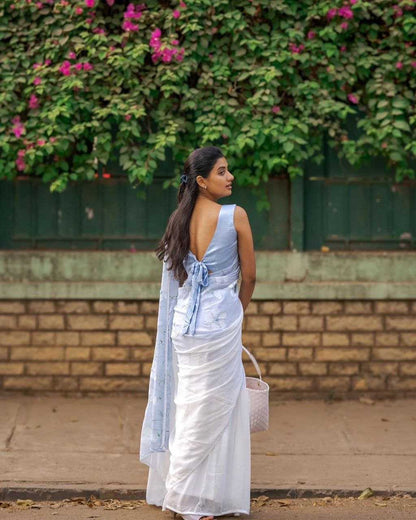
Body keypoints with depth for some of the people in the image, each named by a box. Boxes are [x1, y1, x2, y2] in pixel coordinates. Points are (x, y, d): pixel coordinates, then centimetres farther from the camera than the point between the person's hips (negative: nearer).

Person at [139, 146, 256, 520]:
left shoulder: (179, 219, 6)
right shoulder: (235, 216, -10)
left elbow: (176, 277, 12)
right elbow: (249, 276, -3)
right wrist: (239, 311, 16)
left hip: (184, 323, 6)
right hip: (220, 322, -6)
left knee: (189, 408, 14)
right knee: (211, 411, 2)